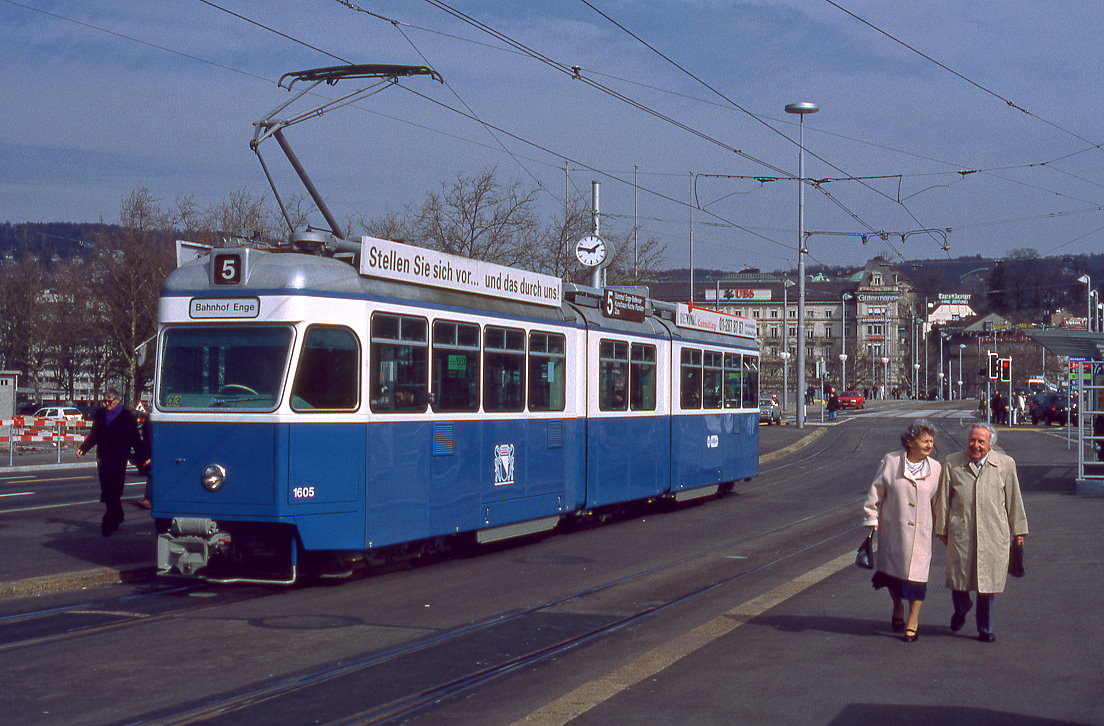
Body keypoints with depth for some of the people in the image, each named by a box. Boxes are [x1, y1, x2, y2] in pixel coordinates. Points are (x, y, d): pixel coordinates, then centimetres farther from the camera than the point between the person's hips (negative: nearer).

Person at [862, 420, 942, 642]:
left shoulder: (935, 468, 1)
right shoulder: (890, 461, -6)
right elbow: (876, 491, -1)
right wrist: (871, 520, -2)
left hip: (920, 531, 0)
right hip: (892, 529, 0)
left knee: (916, 575, -2)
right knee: (892, 571, 14)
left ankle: (913, 622, 12)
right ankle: (897, 607, 41)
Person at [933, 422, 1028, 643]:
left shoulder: (1006, 464, 2)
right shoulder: (952, 463, 2)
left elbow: (1014, 499, 9)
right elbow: (943, 498, 7)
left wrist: (1018, 530, 13)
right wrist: (941, 529, 9)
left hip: (994, 534, 0)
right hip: (960, 532, 0)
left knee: (988, 583, 4)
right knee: (958, 578, 7)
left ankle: (985, 629, 19)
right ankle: (961, 610, 39)